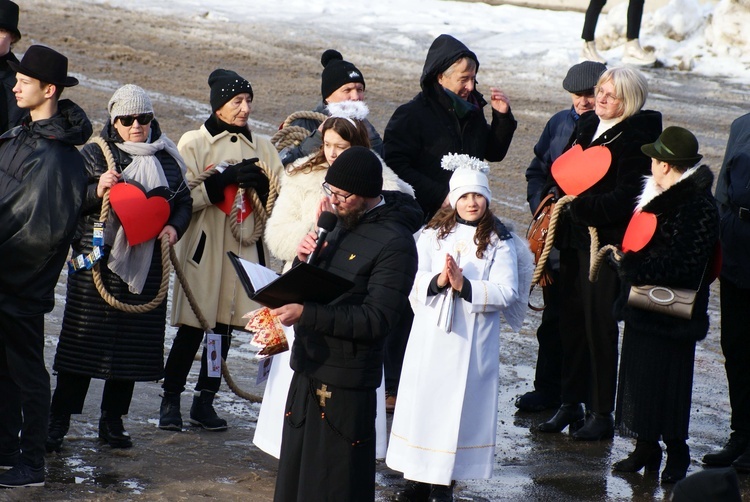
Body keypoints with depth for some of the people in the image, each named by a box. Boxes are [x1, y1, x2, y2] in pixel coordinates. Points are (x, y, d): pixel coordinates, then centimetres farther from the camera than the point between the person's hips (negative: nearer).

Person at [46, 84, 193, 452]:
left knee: (133, 343, 6)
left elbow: (183, 202, 18)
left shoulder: (166, 159, 10)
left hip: (146, 266, 3)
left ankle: (113, 421, 17)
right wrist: (97, 190, -20)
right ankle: (59, 419, 4)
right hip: (97, 261, -3)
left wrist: (175, 227, -2)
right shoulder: (94, 154, 1)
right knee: (84, 340, -3)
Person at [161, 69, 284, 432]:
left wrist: (261, 184, -11)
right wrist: (227, 179, -21)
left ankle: (205, 402, 15)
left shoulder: (261, 147, 12)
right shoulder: (193, 143, 1)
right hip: (204, 245, -4)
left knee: (225, 326, 5)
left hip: (245, 246, 4)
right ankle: (170, 400, 6)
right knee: (192, 327, -5)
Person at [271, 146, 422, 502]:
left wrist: (306, 313, -27)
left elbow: (377, 320, -22)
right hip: (308, 371, 8)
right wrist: (305, 260, -2)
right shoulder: (341, 223, 9)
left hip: (345, 383, -8)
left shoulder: (394, 243, -16)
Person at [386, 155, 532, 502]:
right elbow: (414, 280, -4)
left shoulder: (499, 242, 0)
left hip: (471, 340, -2)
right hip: (431, 336, 2)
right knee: (422, 403, 5)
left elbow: (506, 292, -9)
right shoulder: (433, 234, 5)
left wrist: (465, 286, -19)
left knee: (458, 407, 0)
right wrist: (438, 281, -23)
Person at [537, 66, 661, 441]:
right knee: (571, 320, 11)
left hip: (606, 239, -7)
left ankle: (602, 413, 5)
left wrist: (578, 208, -17)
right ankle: (571, 403, 21)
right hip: (574, 238, 7)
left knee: (600, 325, -3)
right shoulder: (587, 125, 12)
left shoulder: (636, 137, -11)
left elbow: (625, 198, -17)